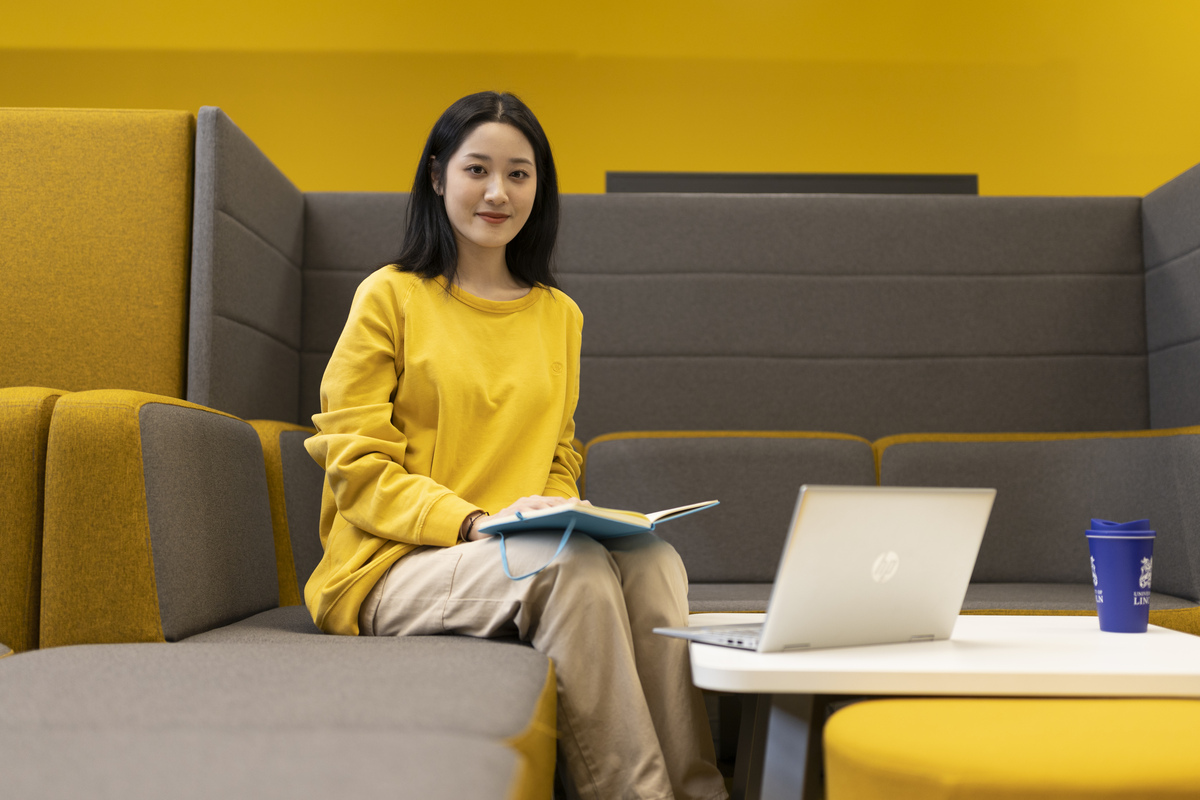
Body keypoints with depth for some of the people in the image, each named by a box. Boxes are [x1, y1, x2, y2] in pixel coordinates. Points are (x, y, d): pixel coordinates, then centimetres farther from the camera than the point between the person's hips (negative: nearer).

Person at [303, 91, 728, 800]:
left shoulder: (559, 314, 17)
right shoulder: (391, 297, 1)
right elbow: (356, 466, -5)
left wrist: (560, 511, -4)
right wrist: (475, 522, -19)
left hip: (528, 553, 5)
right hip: (397, 564, -4)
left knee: (652, 560, -27)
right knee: (572, 563, -33)